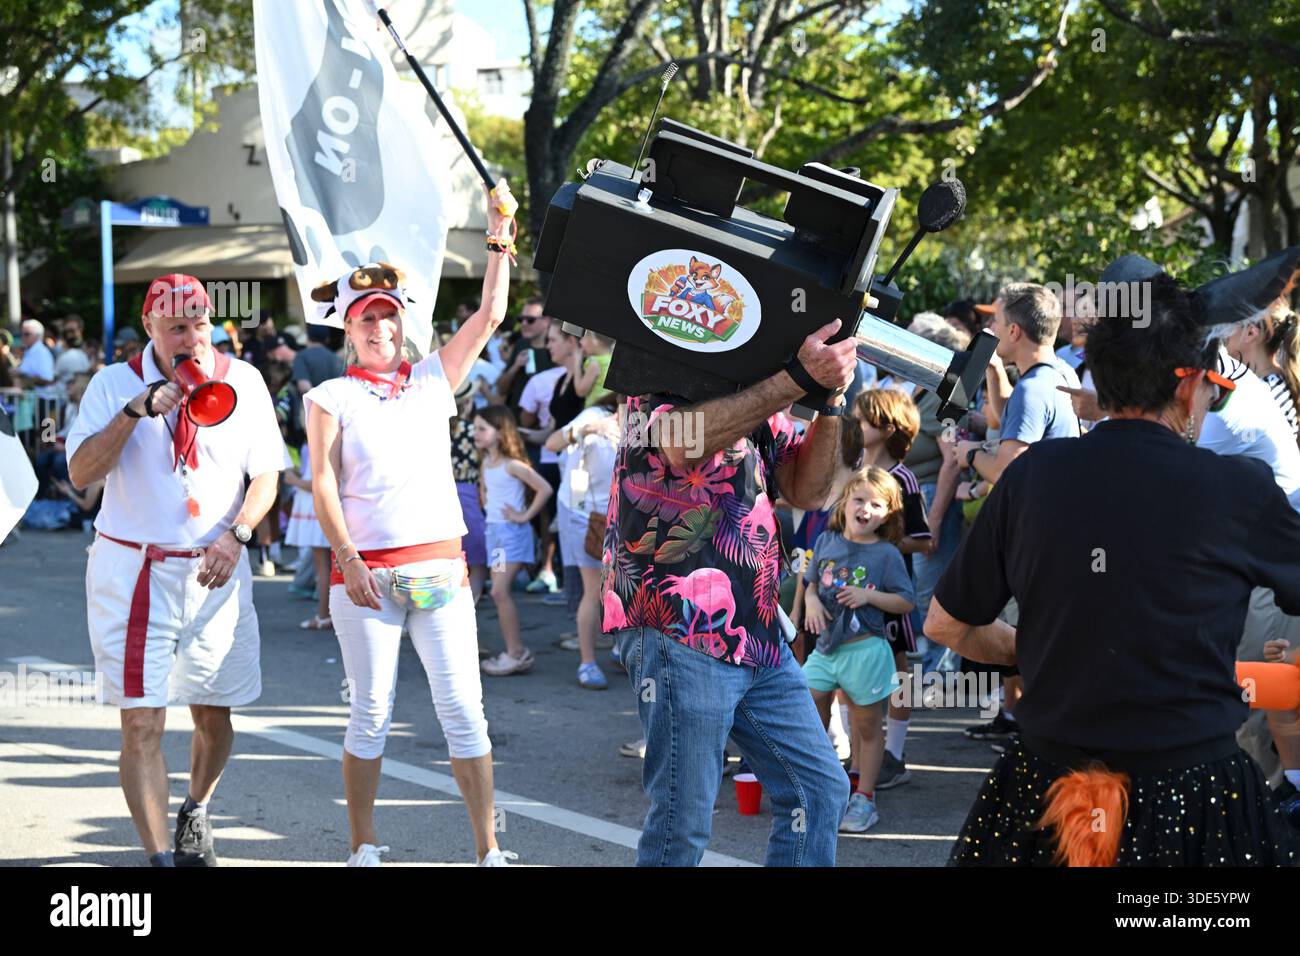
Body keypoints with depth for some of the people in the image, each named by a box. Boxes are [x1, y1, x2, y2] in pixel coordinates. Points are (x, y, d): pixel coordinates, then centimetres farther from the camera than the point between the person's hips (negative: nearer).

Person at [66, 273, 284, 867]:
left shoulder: (243, 382, 4)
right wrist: (135, 411, -21)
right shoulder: (114, 384, -2)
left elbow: (267, 474, 6)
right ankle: (160, 856, -6)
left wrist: (236, 534, -10)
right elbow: (81, 474, -11)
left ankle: (196, 812, 39)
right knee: (142, 723, -9)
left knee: (215, 715, 11)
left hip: (215, 572, 2)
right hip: (133, 571, -2)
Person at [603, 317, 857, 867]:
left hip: (756, 636, 8)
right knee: (683, 823, -5)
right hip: (680, 632, -8)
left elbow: (805, 490, 12)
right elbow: (683, 444, -29)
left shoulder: (755, 390, 17)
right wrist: (799, 378, -31)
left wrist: (831, 400, -4)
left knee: (819, 790, 9)